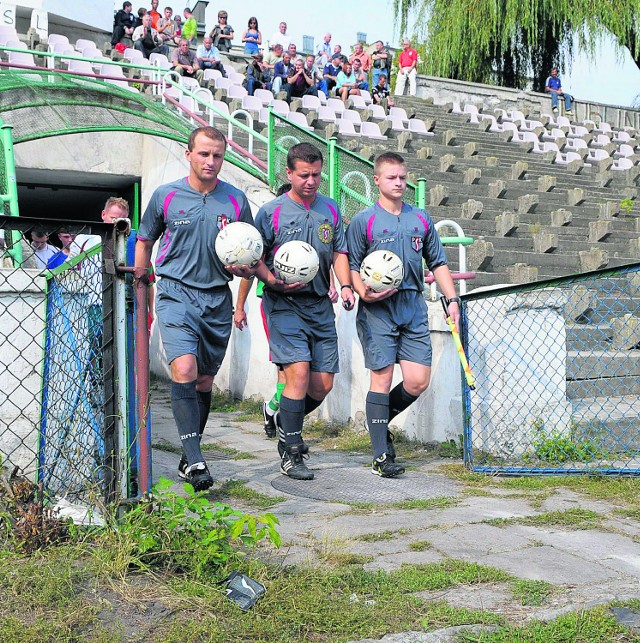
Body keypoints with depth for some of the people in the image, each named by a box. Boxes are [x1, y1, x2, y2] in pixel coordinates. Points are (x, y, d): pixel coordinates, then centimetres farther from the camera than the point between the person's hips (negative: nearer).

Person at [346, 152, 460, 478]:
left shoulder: (421, 219, 15)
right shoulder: (363, 221, 2)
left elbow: (438, 263, 19)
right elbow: (350, 266, 0)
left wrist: (452, 299, 11)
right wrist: (364, 293, -17)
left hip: (414, 307, 4)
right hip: (378, 309, -4)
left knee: (418, 381, -1)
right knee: (382, 378, -5)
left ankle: (380, 422, 26)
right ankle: (381, 456, 3)